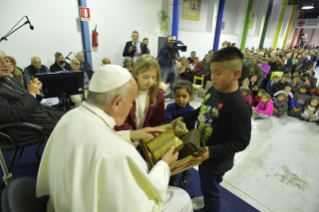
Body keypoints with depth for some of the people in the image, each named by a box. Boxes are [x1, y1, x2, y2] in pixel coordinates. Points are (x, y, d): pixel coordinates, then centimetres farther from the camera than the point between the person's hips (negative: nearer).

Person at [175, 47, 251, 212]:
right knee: (205, 186, 32)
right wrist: (184, 118, 5)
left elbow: (241, 141, -25)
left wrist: (211, 151, -32)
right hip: (202, 152, 8)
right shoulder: (214, 90, -7)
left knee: (211, 191, 20)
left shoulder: (239, 106, -31)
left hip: (216, 161, -7)